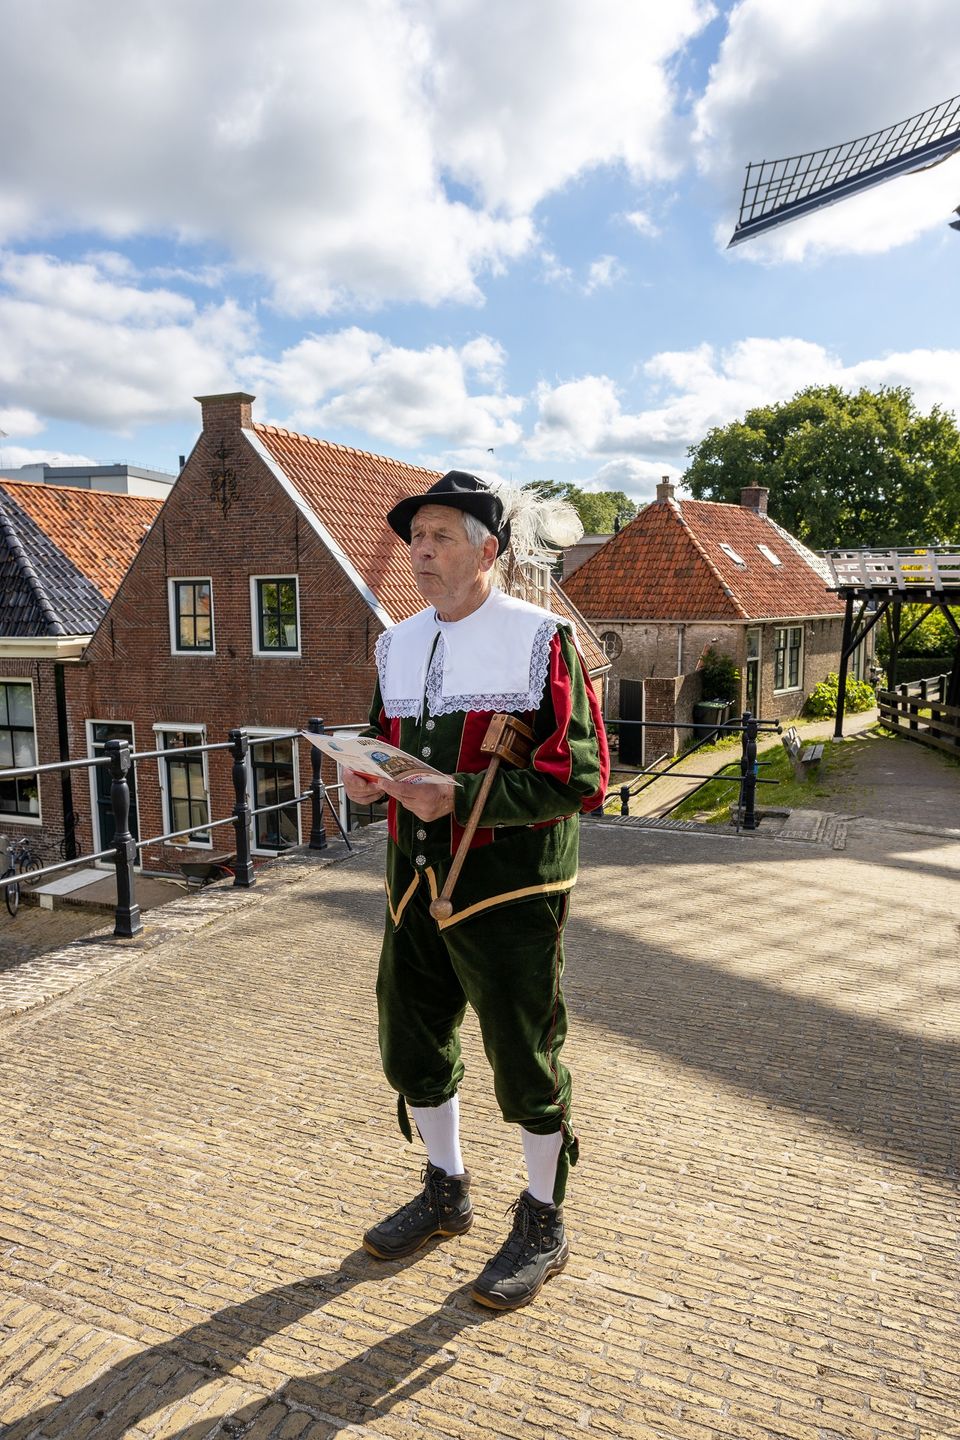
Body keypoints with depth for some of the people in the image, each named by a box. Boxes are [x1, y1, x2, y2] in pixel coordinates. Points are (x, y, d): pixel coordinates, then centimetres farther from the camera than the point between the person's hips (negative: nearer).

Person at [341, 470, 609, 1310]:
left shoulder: (542, 641, -11)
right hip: (416, 887, 7)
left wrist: (460, 799, -25)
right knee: (411, 1049, 18)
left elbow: (580, 775, -16)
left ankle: (543, 1225, 32)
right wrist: (368, 778, -4)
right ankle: (446, 1194, 43)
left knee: (525, 1064, 8)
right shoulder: (399, 645, 11)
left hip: (508, 893, -6)